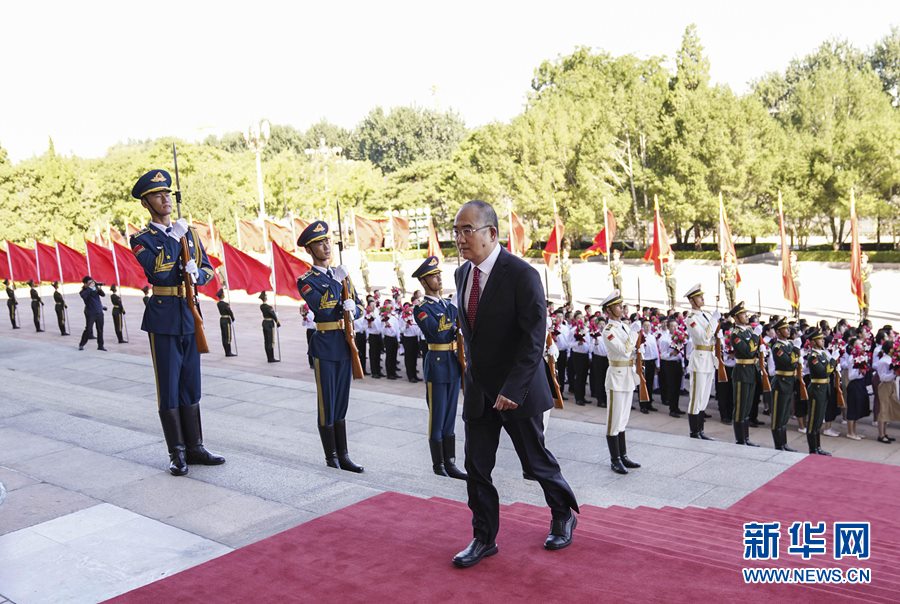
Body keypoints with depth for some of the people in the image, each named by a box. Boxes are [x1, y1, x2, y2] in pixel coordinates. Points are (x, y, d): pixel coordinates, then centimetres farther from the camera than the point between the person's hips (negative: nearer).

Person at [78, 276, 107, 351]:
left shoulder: (95, 288, 9)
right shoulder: (83, 291, -2)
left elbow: (103, 295, 3)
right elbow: (83, 296, -24)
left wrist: (100, 289, -17)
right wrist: (90, 288, -22)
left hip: (99, 312, 4)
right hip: (90, 313, -4)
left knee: (100, 330, 6)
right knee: (88, 330, -8)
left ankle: (100, 346, 13)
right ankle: (81, 344, 6)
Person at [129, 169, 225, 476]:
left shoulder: (189, 232, 12)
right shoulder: (141, 239, -3)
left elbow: (208, 268, 13)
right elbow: (155, 272, -18)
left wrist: (196, 273, -9)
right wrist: (175, 237, -18)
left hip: (190, 316, 5)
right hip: (162, 318, -5)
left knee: (191, 385, 11)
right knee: (169, 387, 2)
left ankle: (195, 447, 20)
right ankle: (177, 453, 11)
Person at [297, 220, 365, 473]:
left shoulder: (341, 274, 13)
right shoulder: (306, 281, -5)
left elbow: (358, 306, 13)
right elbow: (323, 310, -18)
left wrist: (352, 310, -9)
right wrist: (337, 283, -20)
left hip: (344, 345, 6)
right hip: (325, 346, -5)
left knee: (341, 404, 11)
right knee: (327, 404, 2)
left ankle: (343, 456, 18)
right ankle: (331, 457, 13)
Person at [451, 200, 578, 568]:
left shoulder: (522, 275, -18)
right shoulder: (463, 273, 4)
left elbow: (534, 339, -21)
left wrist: (513, 389, -26)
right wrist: (473, 373, 12)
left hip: (516, 389, -6)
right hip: (478, 388, 6)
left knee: (536, 461, 11)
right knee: (476, 466, 8)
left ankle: (564, 516, 36)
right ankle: (484, 538, 22)